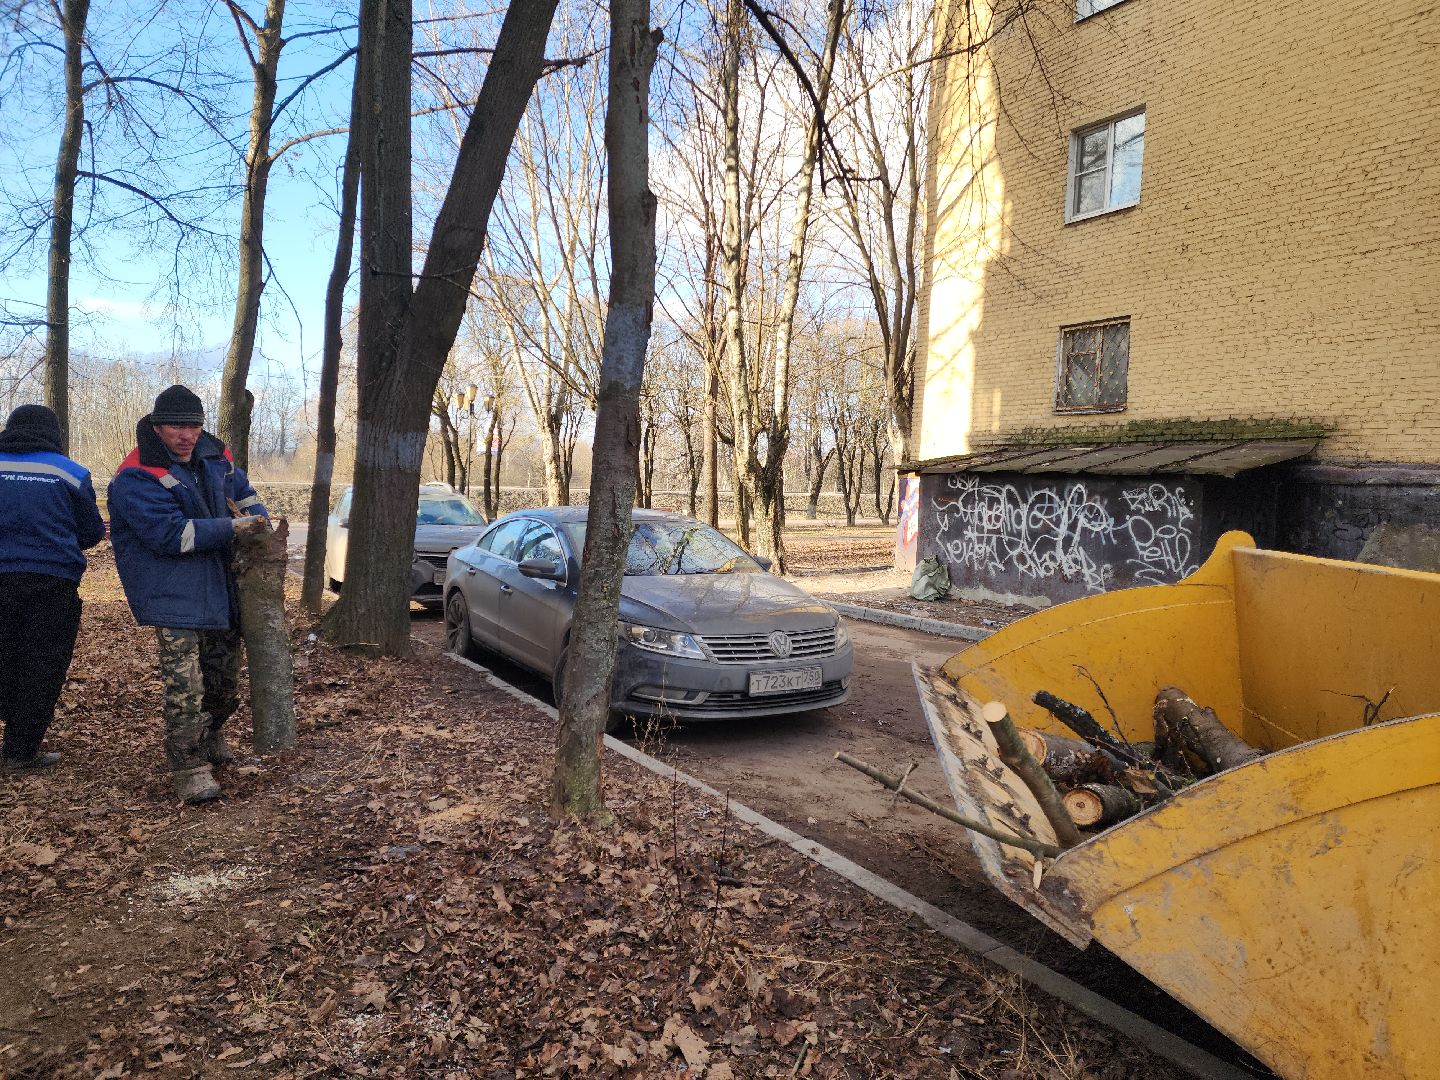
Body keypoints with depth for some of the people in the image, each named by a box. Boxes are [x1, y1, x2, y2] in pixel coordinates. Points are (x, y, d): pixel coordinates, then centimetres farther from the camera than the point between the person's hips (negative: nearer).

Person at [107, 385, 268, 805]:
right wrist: (233, 527, -23)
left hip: (220, 588, 7)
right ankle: (189, 769, -1)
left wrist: (259, 519, 8)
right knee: (185, 686, -12)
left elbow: (241, 488, 25)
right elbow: (170, 535, -25)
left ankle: (210, 737, 42)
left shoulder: (212, 456, 5)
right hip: (174, 594, -7)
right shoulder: (136, 478, -17)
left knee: (225, 677, 19)